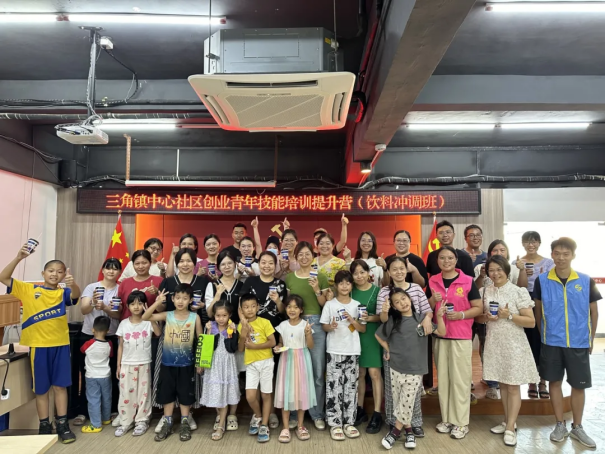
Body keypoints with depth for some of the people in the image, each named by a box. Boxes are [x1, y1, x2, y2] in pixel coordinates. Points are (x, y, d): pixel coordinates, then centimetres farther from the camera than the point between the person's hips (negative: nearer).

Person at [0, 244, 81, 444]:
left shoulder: (63, 292, 2)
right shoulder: (28, 290, 1)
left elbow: (76, 295, -20)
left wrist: (73, 283, -43)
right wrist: (18, 258, -20)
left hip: (61, 344, 1)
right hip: (38, 345, -1)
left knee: (60, 385, 8)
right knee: (41, 388, 10)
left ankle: (62, 424, 17)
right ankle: (44, 426, 23)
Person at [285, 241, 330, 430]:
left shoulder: (321, 277, 3)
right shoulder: (289, 278, 6)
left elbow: (326, 305, 2)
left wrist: (317, 290, -12)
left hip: (316, 325, -1)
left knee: (318, 372, 3)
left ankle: (317, 414, 19)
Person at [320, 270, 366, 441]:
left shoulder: (357, 305, 6)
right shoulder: (330, 304, -1)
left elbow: (363, 329, 6)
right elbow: (324, 326, 0)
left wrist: (353, 321, -11)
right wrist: (331, 326, -21)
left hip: (353, 351, 2)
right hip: (334, 351, -2)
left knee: (351, 387, 7)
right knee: (334, 387, -1)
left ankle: (349, 422, 18)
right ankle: (335, 424, 9)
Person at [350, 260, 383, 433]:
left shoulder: (377, 291, -4)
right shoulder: (350, 292, 4)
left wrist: (370, 318, -20)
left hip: (373, 335, -3)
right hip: (355, 335, 3)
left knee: (374, 373, -4)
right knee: (359, 373, 11)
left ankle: (377, 414, 5)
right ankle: (360, 410, 24)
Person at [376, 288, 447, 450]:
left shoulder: (421, 318, -2)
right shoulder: (392, 320, -2)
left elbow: (442, 333, -3)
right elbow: (378, 335, 11)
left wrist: (439, 317, -17)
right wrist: (388, 350, 3)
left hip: (415, 369, -1)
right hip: (396, 367, 1)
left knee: (407, 403, 1)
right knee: (399, 402, 7)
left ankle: (396, 431, 18)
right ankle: (409, 431, 25)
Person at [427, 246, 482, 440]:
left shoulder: (467, 281, -4)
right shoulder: (432, 281, 6)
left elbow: (479, 308, -3)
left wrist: (461, 314, -19)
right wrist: (433, 299, -9)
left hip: (462, 337, -3)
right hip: (440, 335, 4)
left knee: (460, 379, 1)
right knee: (443, 378, 9)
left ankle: (461, 422, 12)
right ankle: (447, 419, 22)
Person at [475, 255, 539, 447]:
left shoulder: (519, 292, -8)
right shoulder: (484, 291, 2)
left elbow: (531, 322, -8)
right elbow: (478, 318, 9)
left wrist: (509, 316, -20)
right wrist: (486, 317, -11)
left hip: (514, 343, -3)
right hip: (494, 343, 4)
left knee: (513, 386, 2)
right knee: (502, 384, 13)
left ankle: (510, 428, 11)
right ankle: (508, 421, 28)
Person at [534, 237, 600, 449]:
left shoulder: (586, 281, -5)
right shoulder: (542, 281, -6)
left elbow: (593, 311, 5)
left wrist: (591, 339, 8)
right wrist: (543, 334, 6)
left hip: (579, 343, 1)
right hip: (552, 342, 0)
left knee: (579, 385, 10)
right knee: (554, 382, 9)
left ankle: (577, 427, 28)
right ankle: (560, 425, 25)